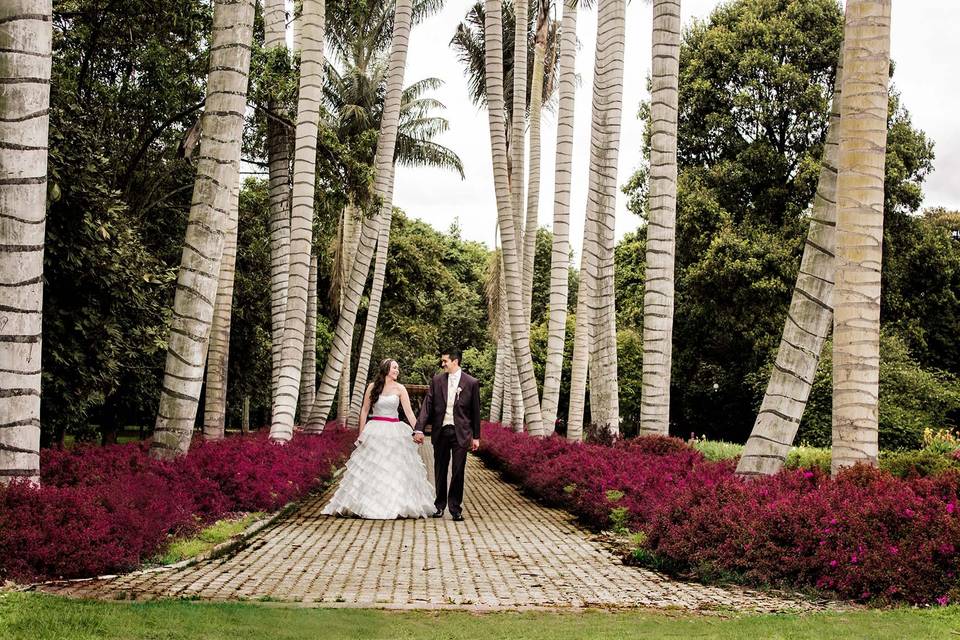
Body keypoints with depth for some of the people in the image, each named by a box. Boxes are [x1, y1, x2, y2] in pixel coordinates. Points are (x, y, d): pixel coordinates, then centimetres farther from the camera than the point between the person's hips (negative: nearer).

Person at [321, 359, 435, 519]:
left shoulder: (400, 388, 3)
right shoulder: (372, 387, 3)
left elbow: (409, 412, -3)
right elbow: (364, 411, 7)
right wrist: (361, 433, 3)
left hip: (394, 432, 0)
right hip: (375, 431, 0)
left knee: (396, 469, -1)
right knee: (370, 468, 0)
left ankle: (399, 505, 7)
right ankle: (368, 505, 6)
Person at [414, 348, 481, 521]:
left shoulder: (471, 383, -1)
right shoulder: (437, 380, 4)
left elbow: (475, 411, 4)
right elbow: (427, 405, 1)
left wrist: (476, 436, 4)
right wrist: (419, 429, -9)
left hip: (461, 433, -2)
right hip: (440, 431, 2)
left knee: (458, 471, -1)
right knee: (440, 471, 10)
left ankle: (455, 508, 9)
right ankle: (439, 505, 22)